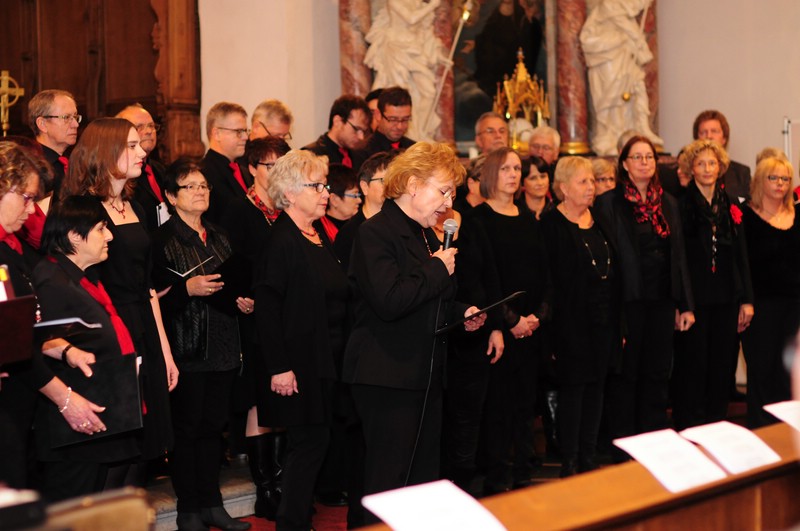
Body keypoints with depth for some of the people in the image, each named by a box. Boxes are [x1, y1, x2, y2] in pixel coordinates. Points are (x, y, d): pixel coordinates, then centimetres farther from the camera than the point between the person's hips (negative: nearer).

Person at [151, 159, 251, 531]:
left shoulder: (217, 237, 15)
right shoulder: (163, 239, -8)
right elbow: (153, 294, -14)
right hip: (185, 346, -6)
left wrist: (242, 302, 3)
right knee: (187, 427, -1)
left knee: (213, 425, 11)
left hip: (221, 346, 7)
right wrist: (188, 288, -26)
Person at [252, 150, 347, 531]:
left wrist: (336, 353, 15)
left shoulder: (317, 238, 14)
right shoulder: (282, 239, -13)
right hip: (300, 364, -9)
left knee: (312, 442, 12)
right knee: (309, 441, -5)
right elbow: (266, 305, -19)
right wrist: (279, 367, -23)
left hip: (324, 361, 9)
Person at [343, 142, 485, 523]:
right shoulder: (375, 233, -13)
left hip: (426, 373, 10)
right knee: (388, 479, -6)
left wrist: (461, 314, 11)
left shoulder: (426, 235, 18)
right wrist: (438, 270, -16)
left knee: (425, 475, 13)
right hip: (387, 375, -10)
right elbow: (389, 301, -27)